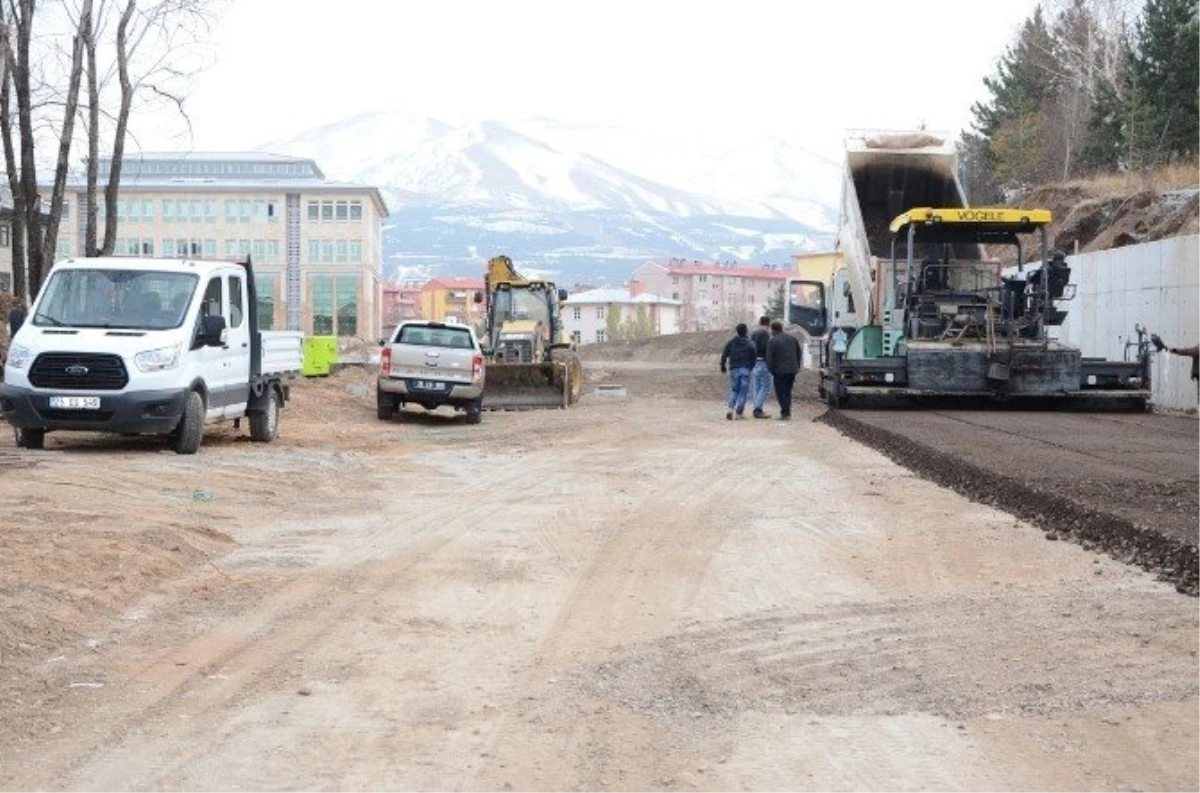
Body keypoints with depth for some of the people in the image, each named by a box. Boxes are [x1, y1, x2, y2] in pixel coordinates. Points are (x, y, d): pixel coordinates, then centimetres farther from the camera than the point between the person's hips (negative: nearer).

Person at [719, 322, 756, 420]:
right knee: (743, 391, 3)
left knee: (734, 390, 13)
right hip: (745, 370, -3)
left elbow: (724, 356, 2)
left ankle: (731, 408, -8)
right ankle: (739, 412, 0)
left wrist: (723, 367, 14)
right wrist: (751, 367, 11)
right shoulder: (750, 344, -5)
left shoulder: (730, 342, 3)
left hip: (734, 369, 3)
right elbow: (753, 358, -6)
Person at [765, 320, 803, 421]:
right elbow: (799, 355, 15)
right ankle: (787, 411, 17)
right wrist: (797, 366, 20)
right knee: (788, 391, 16)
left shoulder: (772, 341, -10)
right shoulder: (793, 339, 10)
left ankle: (785, 412, -5)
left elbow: (769, 358, -11)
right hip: (792, 370, 6)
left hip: (780, 371, -6)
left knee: (781, 392, 2)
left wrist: (771, 370, 2)